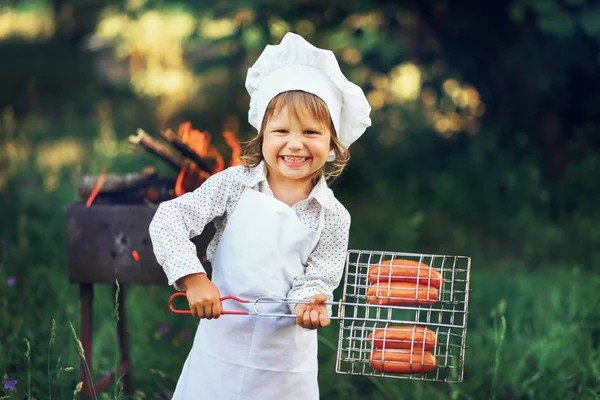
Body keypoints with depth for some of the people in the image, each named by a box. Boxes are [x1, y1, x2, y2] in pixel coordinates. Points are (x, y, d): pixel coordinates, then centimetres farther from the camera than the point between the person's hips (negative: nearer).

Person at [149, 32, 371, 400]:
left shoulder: (333, 218, -6)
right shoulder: (235, 184, -7)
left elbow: (316, 280, -5)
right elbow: (169, 220, -10)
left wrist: (309, 302, -29)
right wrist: (193, 278, -22)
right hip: (220, 346, 0)